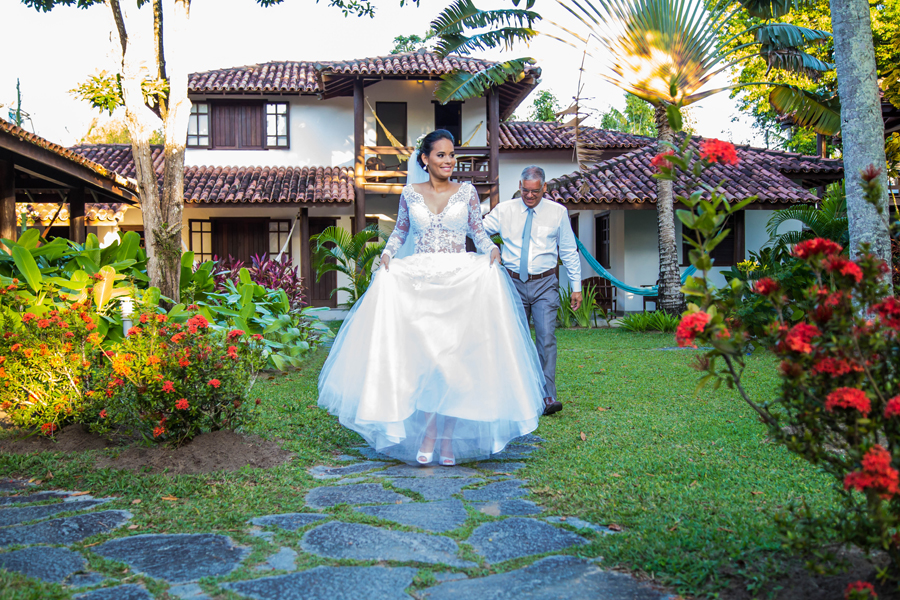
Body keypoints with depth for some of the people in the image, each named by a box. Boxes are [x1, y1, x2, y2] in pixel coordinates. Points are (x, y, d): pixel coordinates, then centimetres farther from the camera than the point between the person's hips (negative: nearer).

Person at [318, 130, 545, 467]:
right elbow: (400, 230, 18)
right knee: (422, 354, -3)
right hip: (417, 281, 1)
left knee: (456, 355, -2)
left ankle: (449, 436, 9)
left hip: (462, 281, 0)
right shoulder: (411, 194, 8)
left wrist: (492, 250, -7)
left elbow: (478, 231, 13)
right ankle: (428, 432, 7)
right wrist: (387, 253, 0)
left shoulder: (467, 192, 7)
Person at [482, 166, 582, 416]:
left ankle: (548, 397, -11)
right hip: (514, 283, 2)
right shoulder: (504, 210, 3)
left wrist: (576, 286, 6)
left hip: (545, 284, -1)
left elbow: (569, 251, 8)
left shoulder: (557, 212, 3)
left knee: (546, 338, -12)